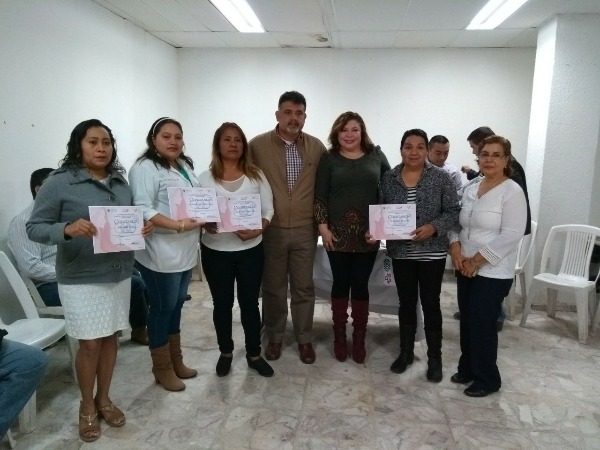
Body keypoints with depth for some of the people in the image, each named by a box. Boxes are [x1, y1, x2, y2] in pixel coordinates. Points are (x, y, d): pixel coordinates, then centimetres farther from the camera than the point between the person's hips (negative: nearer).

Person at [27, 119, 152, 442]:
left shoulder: (121, 183, 6)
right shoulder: (59, 182, -10)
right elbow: (34, 228, -10)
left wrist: (143, 228, -7)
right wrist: (67, 230, -29)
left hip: (119, 274, 5)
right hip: (81, 278, -5)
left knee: (110, 337, 13)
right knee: (90, 343, 3)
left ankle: (104, 399, 33)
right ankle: (87, 407, 27)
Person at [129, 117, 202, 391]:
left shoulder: (185, 165, 15)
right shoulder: (145, 168, -12)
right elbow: (142, 210, -22)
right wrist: (177, 225, -29)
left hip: (185, 251, 9)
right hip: (161, 253, -8)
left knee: (176, 305, 18)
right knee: (162, 307, 4)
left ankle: (176, 360, 34)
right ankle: (162, 368, 22)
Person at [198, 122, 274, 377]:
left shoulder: (256, 175, 1)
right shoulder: (205, 179, -1)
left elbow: (268, 210, 0)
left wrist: (258, 230, -17)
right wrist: (205, 225, -22)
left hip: (251, 250, 1)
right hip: (216, 251, 0)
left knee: (250, 303, 11)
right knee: (222, 304, 13)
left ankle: (254, 355, 28)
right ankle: (225, 353, 33)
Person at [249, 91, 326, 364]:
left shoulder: (317, 147, 2)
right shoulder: (258, 145, -4)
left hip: (305, 230, 1)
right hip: (270, 230, -1)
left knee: (304, 287, 11)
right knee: (273, 287, 12)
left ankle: (304, 339, 28)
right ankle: (274, 338, 30)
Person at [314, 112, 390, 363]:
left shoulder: (376, 155, 5)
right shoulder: (329, 159, 1)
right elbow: (320, 196, -1)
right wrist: (323, 226, -9)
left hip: (368, 233, 1)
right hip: (337, 233, -1)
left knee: (361, 285, 7)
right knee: (340, 284, 8)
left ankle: (359, 339, 21)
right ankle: (339, 337, 23)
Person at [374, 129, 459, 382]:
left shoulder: (441, 178, -4)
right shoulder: (388, 178, 2)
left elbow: (453, 211, -4)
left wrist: (434, 227, -20)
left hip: (432, 253, -2)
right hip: (400, 252, 2)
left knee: (430, 304, 6)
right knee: (406, 303, 13)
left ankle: (435, 357, 23)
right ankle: (406, 352, 30)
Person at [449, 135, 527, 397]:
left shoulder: (512, 192, -12)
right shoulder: (470, 189, 9)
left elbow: (511, 236, -18)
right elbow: (457, 224, 13)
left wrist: (476, 261, -17)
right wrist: (455, 250, -5)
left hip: (493, 273, -6)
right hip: (466, 270, 6)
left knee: (482, 325, 1)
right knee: (467, 322, 14)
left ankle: (487, 380, 20)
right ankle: (467, 369, 32)